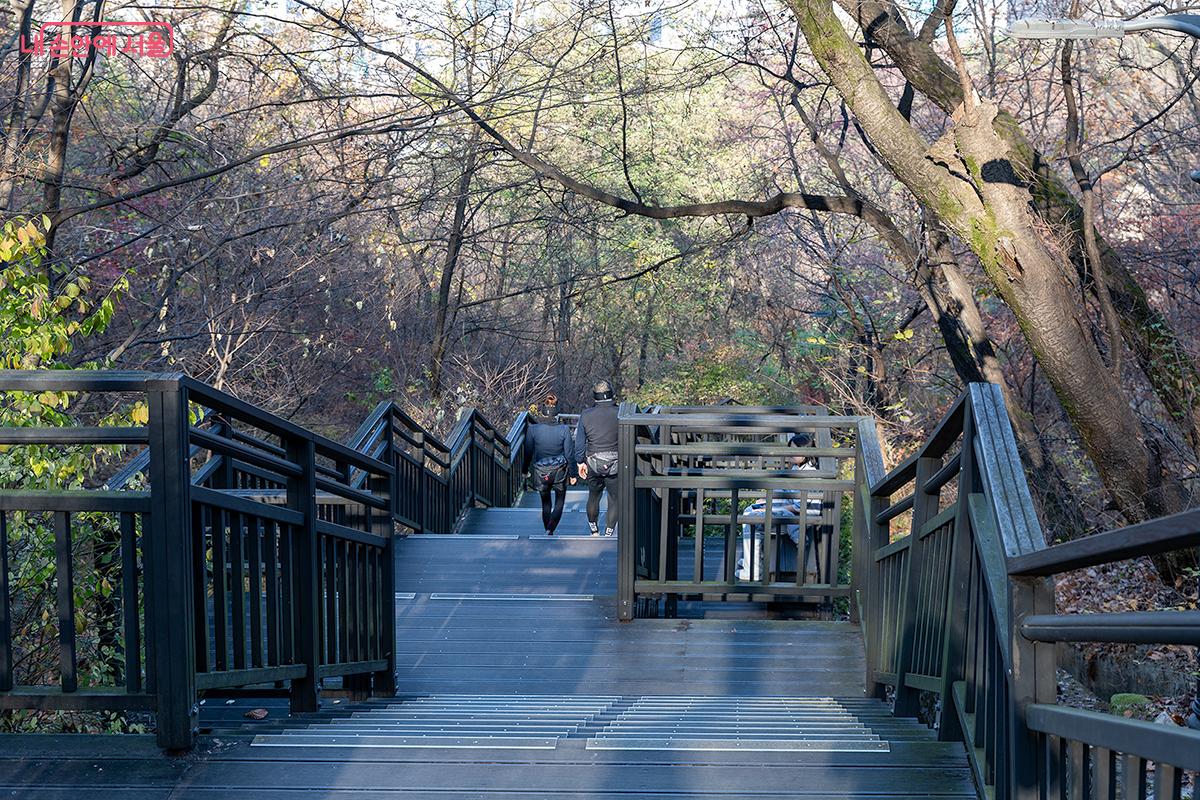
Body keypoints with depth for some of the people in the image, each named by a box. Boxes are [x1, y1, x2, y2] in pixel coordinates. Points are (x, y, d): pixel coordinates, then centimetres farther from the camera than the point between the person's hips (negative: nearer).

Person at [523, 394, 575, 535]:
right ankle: (550, 530, -5)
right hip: (560, 471, -1)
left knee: (546, 503, 20)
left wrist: (525, 470, 12)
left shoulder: (533, 429, -15)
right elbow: (569, 454, -8)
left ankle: (548, 532, 29)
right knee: (559, 502, 16)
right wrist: (572, 473, 5)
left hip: (540, 471, 1)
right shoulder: (564, 430, -15)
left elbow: (528, 452, -5)